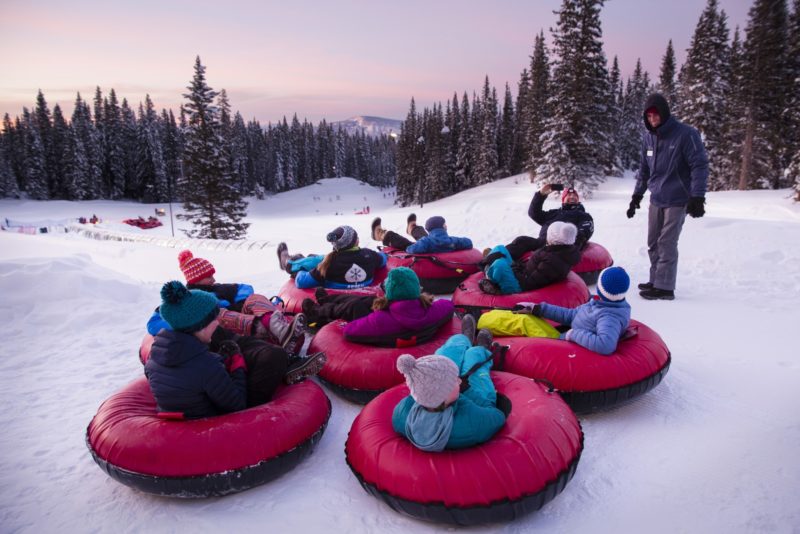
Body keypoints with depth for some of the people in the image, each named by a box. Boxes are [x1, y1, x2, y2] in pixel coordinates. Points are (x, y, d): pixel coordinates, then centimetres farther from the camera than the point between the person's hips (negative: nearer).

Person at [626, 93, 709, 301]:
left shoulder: (685, 134, -11)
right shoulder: (648, 137, 7)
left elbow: (700, 165, -12)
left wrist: (697, 197, -19)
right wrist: (637, 195, 16)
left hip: (677, 200, -6)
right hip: (656, 200, 6)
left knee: (667, 243, -7)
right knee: (653, 243, 10)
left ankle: (664, 287, 0)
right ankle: (656, 280, 22)